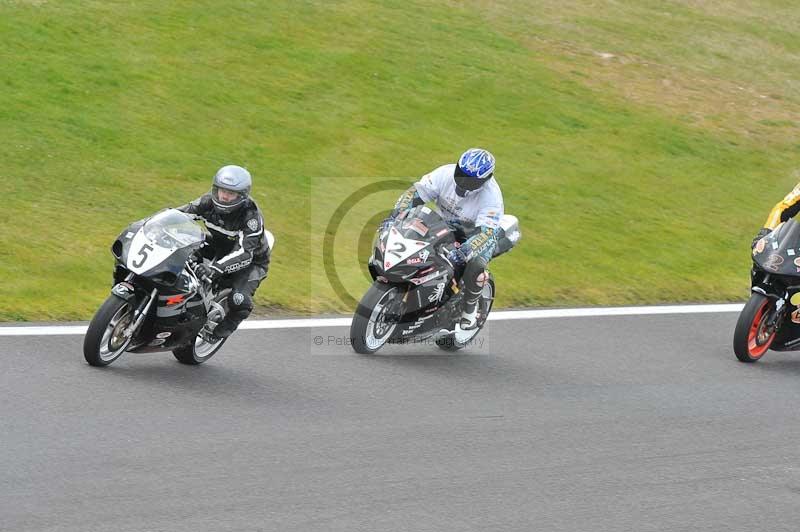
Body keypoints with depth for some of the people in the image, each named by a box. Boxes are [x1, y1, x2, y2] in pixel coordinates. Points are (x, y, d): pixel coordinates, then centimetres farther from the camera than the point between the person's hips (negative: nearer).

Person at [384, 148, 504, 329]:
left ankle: (470, 307, -6)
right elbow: (416, 191, -19)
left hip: (475, 235, -4)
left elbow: (485, 233, -38)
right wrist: (395, 216, -34)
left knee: (475, 267, -35)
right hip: (444, 226, 4)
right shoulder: (446, 174, -20)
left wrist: (462, 252, -53)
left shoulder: (491, 195, -29)